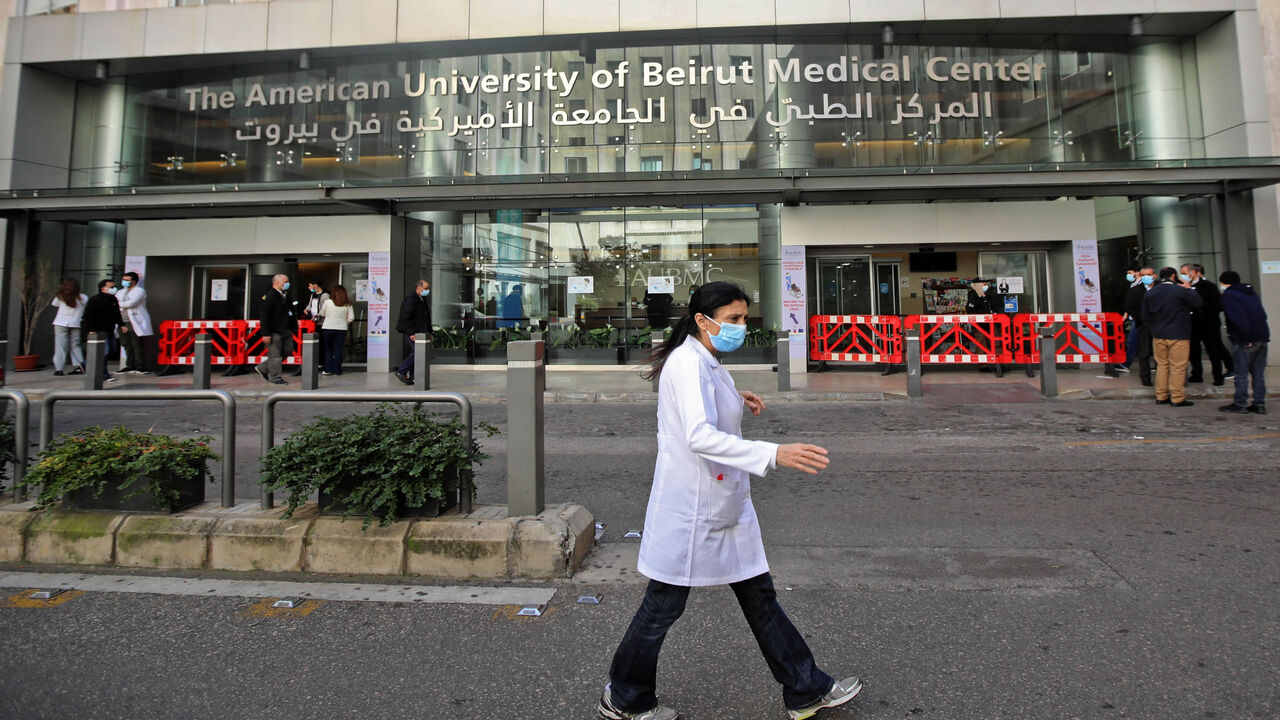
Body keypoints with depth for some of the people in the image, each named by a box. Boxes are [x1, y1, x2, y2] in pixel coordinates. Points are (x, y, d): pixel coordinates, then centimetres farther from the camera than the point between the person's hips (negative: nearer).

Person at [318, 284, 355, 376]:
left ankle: (328, 369, 10)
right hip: (341, 329, 1)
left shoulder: (328, 302, -7)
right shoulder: (348, 304, -4)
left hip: (328, 328, -1)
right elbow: (351, 318, -3)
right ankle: (336, 370, 6)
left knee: (328, 349, 12)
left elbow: (322, 314, 6)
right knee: (338, 350, 6)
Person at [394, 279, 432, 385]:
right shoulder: (410, 299, -12)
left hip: (421, 332, 9)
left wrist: (429, 332, 19)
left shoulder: (423, 300, 17)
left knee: (416, 354, 7)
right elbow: (406, 318, -18)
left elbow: (426, 317, 24)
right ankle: (401, 372, -3)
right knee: (417, 353, -14)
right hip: (412, 333, -9)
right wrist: (411, 333, -22)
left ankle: (411, 377, 12)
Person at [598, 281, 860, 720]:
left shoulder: (708, 363, 11)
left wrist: (737, 403, 11)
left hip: (726, 507, 9)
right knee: (663, 606, 8)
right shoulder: (687, 363, -20)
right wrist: (774, 454, -41)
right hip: (689, 509, -9)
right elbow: (700, 436, -33)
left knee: (759, 596, 17)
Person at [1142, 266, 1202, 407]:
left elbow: (1145, 317, 9)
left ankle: (1161, 396, 17)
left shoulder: (1149, 293, 5)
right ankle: (1178, 398, 4)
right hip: (1178, 336, -5)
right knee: (1178, 367, 0)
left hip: (1158, 336, 5)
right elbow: (1199, 304, 1)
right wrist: (1190, 290, 14)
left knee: (1161, 365, 13)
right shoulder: (1181, 291, -11)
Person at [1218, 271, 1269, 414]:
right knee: (1258, 373, 12)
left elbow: (1239, 317, -19)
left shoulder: (1229, 295, -8)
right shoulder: (1252, 293, 19)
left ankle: (1240, 404, 3)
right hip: (1262, 338, 8)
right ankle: (1259, 404, 14)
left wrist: (1245, 339, -16)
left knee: (1241, 373, -1)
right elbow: (1263, 315, 17)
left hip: (1244, 342, -8)